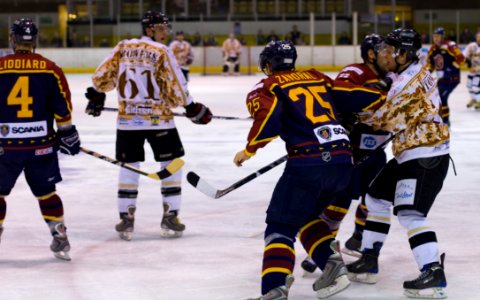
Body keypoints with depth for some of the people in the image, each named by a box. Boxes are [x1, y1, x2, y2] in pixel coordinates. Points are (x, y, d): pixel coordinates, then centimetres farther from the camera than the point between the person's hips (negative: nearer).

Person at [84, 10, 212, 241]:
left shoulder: (123, 47, 4)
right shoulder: (161, 52, -9)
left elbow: (103, 75, 9)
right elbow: (176, 87, -10)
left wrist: (96, 96, 25)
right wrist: (193, 109, 1)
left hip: (127, 119, 4)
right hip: (158, 119, -4)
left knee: (129, 166, 13)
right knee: (171, 163, 9)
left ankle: (126, 220, 10)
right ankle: (170, 218, 7)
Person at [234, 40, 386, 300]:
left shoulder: (268, 87, 9)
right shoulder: (317, 78, 23)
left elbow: (268, 120, -11)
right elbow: (358, 96, 18)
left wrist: (249, 150, 2)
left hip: (307, 164, -6)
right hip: (343, 162, 6)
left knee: (281, 225, -1)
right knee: (306, 215, 28)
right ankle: (333, 266, 14)